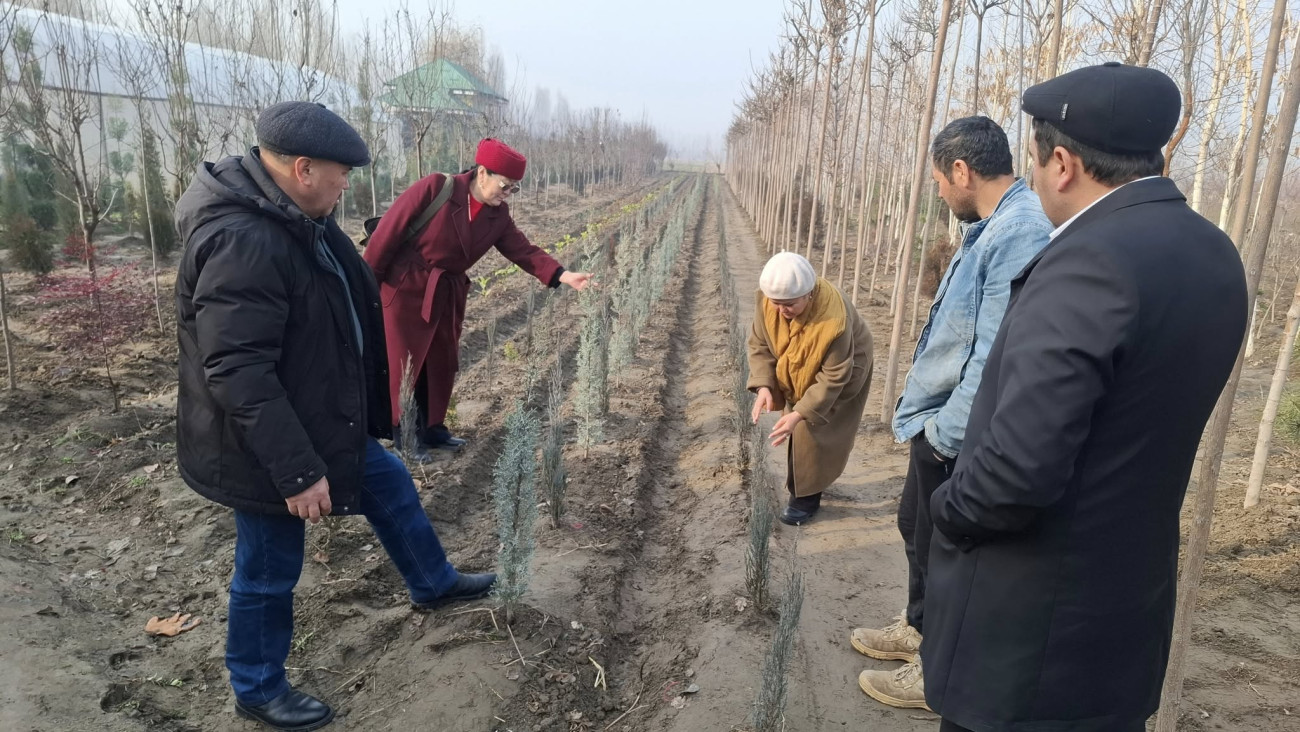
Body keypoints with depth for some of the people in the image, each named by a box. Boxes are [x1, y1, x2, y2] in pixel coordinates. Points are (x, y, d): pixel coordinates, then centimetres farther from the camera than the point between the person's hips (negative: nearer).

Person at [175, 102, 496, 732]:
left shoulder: (295, 219, 2)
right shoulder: (243, 243, -31)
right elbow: (237, 374, -32)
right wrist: (297, 470, -29)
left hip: (321, 419, 10)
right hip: (268, 448, -10)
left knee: (391, 487, 23)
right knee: (269, 571, 10)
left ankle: (433, 585, 47)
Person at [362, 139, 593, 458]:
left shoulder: (498, 214, 0)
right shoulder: (435, 188, -19)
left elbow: (523, 250, -4)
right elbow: (389, 230, -15)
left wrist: (563, 275, -18)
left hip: (447, 295, 6)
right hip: (405, 290, -6)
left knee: (442, 363, 13)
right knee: (403, 364, 2)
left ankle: (432, 429, 29)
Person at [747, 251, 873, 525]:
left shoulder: (834, 319, -42)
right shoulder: (766, 299, -28)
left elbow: (833, 377, -34)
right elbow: (759, 344, -16)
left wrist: (800, 413, -41)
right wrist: (763, 385, -32)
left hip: (842, 373, -5)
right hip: (797, 373, 5)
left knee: (813, 433, -4)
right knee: (798, 432, 14)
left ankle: (807, 495, 16)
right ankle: (801, 486, 36)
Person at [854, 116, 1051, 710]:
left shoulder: (1022, 233, -26)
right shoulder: (989, 228, 7)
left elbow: (997, 359, -29)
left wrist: (945, 435, -20)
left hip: (958, 438, -10)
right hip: (938, 422, 10)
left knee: (941, 548, 9)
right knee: (917, 527, 25)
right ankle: (921, 628, 47)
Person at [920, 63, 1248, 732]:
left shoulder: (1092, 260, -26)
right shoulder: (1213, 254, 3)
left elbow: (1018, 467, -30)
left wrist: (949, 511, -12)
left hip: (1030, 606, -8)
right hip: (1130, 588, 8)